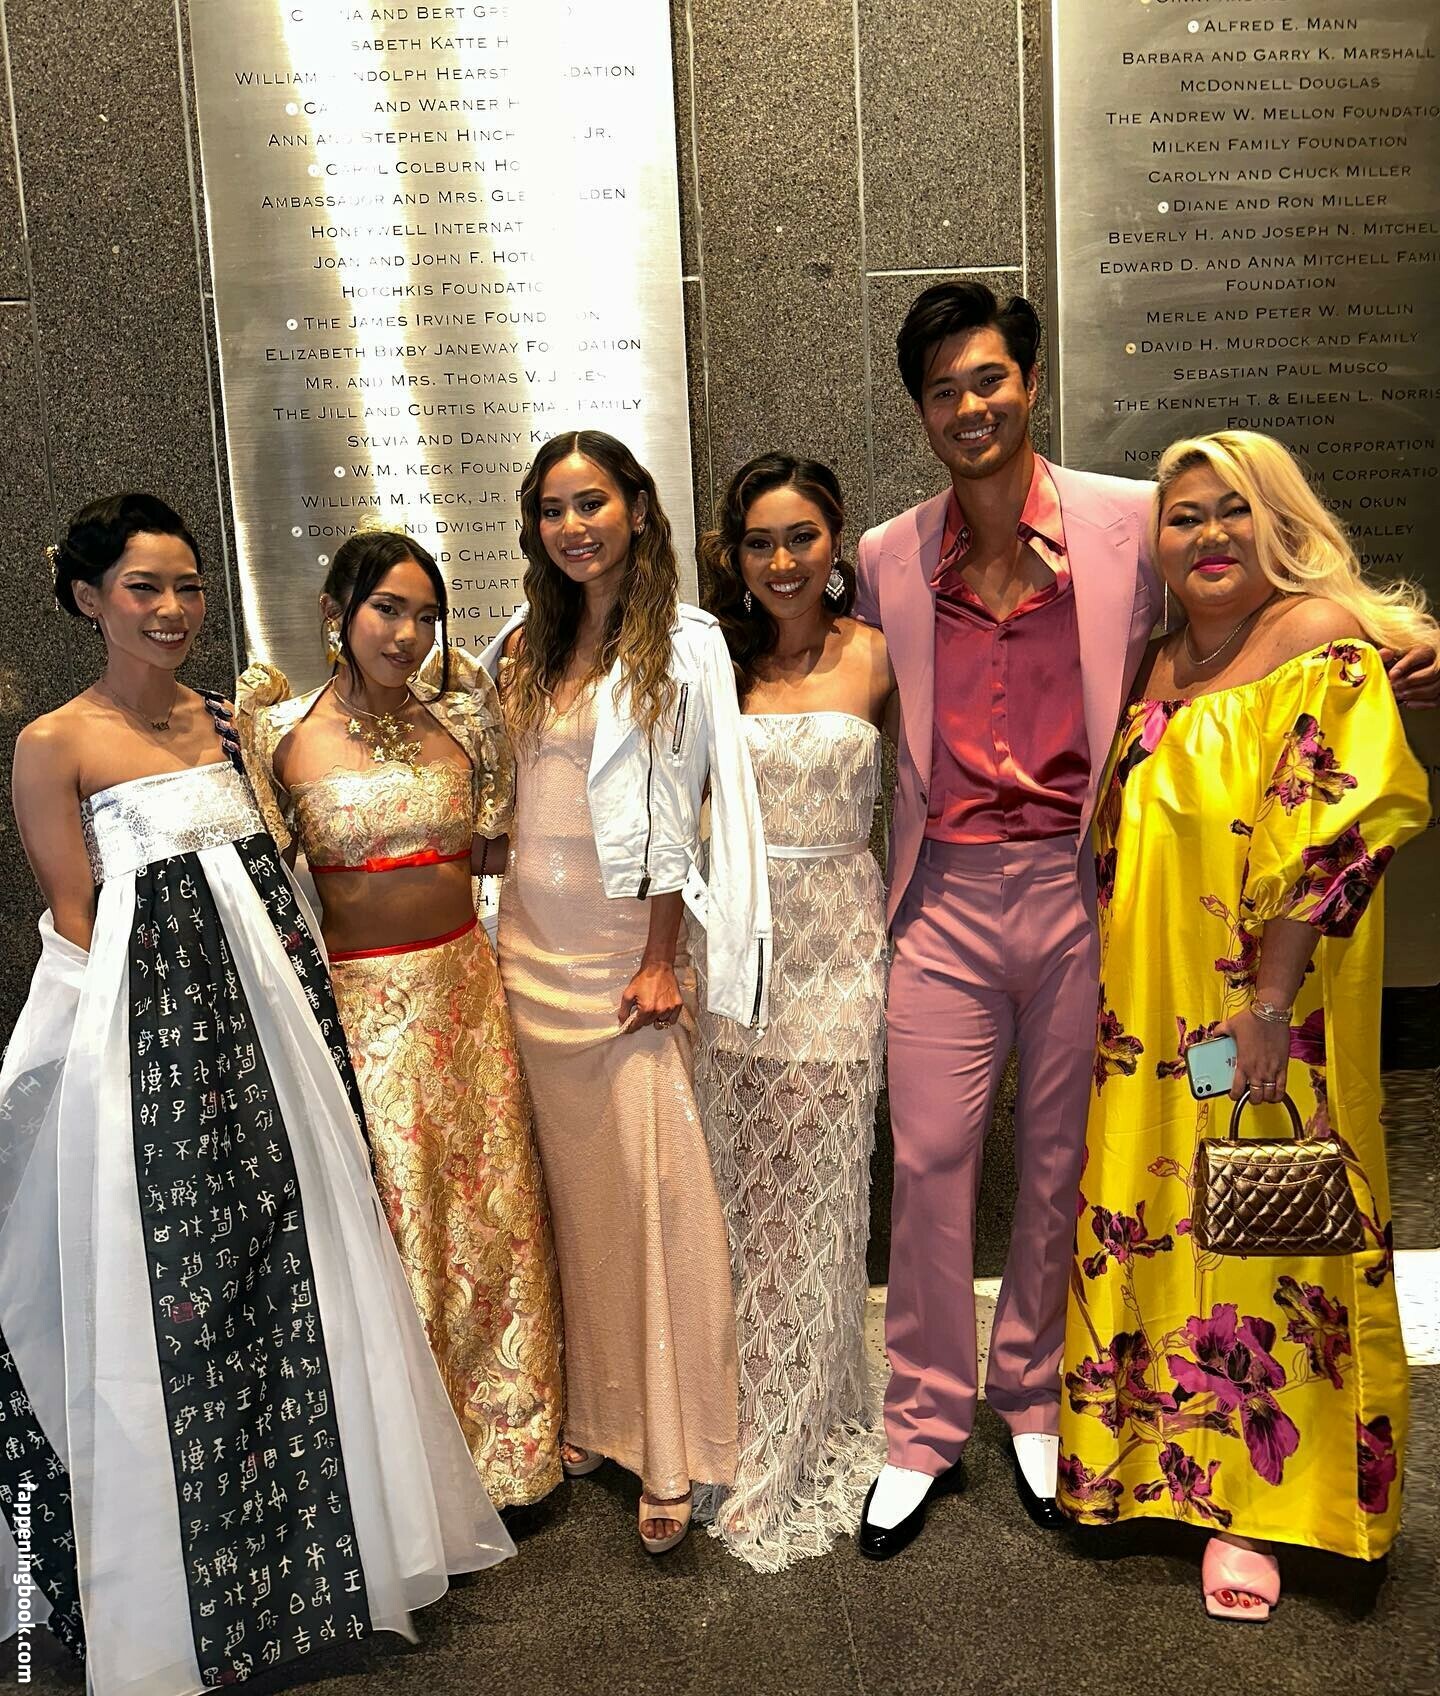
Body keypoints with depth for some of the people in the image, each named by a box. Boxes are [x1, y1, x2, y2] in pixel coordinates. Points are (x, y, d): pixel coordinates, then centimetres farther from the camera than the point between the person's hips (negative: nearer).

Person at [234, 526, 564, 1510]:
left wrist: (485, 716, 2)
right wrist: (251, 726, -9)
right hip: (355, 1001, -3)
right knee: (387, 1219, 6)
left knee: (488, 1212, 11)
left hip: (462, 986, 3)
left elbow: (492, 853, 6)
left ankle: (503, 1433, 32)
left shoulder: (456, 720, 3)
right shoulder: (283, 733, -4)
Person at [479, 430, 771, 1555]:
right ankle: (591, 1407, 26)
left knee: (652, 1184, -5)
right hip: (532, 940, 5)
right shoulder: (525, 646, 11)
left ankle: (669, 1451, 8)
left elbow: (676, 818, -8)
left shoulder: (682, 645, -4)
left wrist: (660, 959, -11)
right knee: (572, 1178, 12)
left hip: (626, 942, -5)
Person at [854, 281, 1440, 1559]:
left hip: (1081, 888, -1)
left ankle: (1037, 1402, 34)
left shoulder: (1131, 523, -1)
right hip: (947, 897, 1)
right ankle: (925, 1430, 24)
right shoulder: (886, 560, 6)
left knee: (1062, 1160, 11)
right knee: (929, 1161, 4)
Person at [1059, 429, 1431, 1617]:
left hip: (1254, 1024, -7)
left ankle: (1252, 1508, 19)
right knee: (1156, 1214, 14)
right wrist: (1115, 998, 11)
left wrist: (1271, 1000, -22)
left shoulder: (1318, 641, -11)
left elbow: (1344, 827, -20)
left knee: (1252, 1235, 3)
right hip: (1149, 1012, 7)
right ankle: (1162, 1453, 33)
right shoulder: (1165, 667, 12)